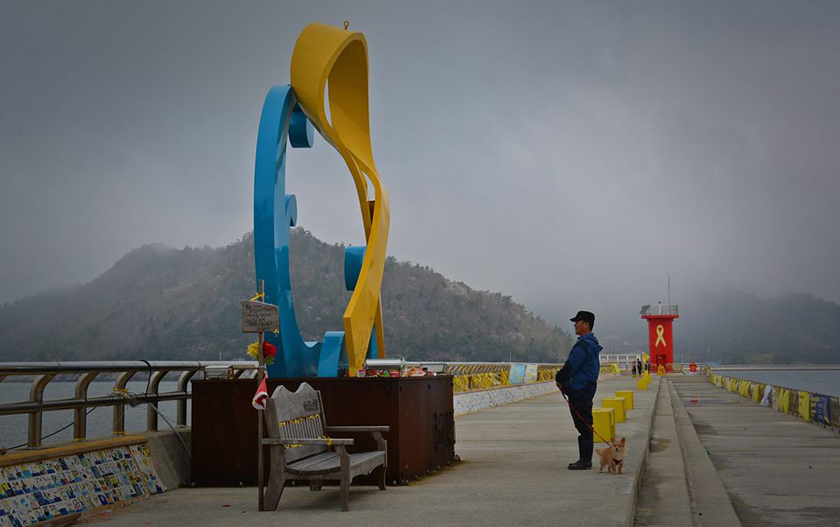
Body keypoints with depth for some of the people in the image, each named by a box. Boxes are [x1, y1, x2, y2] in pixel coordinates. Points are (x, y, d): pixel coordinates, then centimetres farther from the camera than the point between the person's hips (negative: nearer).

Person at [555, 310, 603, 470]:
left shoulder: (583, 345, -18)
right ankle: (584, 459, 18)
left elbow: (571, 366, -19)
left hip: (580, 390, -11)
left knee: (583, 426, -7)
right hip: (587, 387, 11)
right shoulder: (591, 344, 17)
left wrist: (560, 380, -2)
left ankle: (585, 461, -4)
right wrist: (564, 381, 9)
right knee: (584, 426, 13)